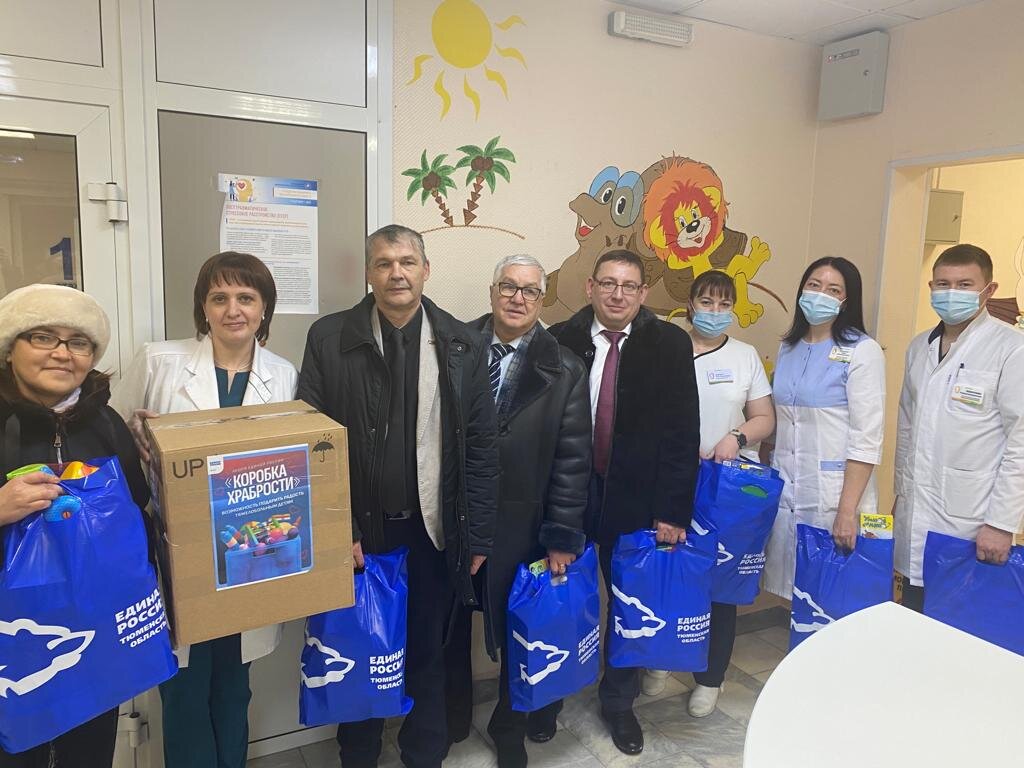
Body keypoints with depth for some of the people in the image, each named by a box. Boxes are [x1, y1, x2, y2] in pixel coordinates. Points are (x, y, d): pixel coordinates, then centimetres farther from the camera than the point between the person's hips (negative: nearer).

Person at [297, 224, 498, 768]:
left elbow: (481, 447, 0)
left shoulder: (463, 345, -2)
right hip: (359, 530, 0)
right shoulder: (329, 338, -5)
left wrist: (478, 536, -2)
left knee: (427, 654, 17)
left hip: (434, 532, 1)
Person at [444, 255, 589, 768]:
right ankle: (451, 720, 45)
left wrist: (562, 539, -7)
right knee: (451, 627, 19)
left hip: (521, 529, 0)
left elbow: (572, 460, -5)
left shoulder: (565, 370, -3)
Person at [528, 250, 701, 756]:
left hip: (637, 500, 0)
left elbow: (682, 434, -6)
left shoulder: (670, 344, -5)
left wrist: (672, 512, -9)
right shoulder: (560, 341, -5)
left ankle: (618, 703, 39)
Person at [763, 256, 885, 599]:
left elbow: (866, 439, -12)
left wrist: (848, 509, -17)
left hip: (835, 492, -5)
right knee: (791, 588, 12)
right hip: (784, 491, 5)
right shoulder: (788, 347, 10)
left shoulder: (862, 351, -6)